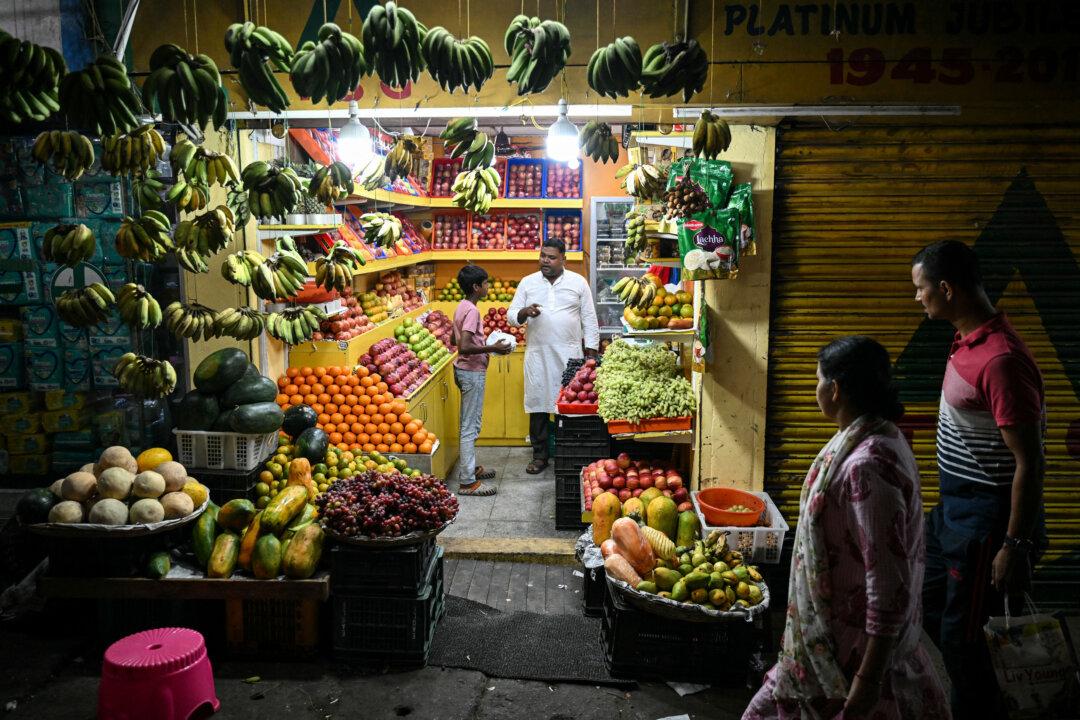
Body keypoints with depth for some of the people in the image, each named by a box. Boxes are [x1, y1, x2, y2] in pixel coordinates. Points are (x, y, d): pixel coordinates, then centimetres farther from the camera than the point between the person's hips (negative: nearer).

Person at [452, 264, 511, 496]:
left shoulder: (462, 307, 9)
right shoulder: (472, 311, -21)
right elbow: (464, 347, -29)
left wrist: (486, 345, 16)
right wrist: (492, 348, -22)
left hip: (465, 370, 10)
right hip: (473, 373, -10)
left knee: (469, 424, 19)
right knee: (470, 427, -5)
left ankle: (470, 468, 32)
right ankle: (467, 482, 1)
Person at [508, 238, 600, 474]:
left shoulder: (578, 282, 4)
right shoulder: (527, 282, 8)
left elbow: (589, 320, 6)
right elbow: (511, 315, 8)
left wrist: (591, 352, 1)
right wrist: (524, 312, -15)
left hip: (569, 354, -1)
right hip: (537, 354, 1)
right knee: (538, 403, 3)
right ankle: (540, 456, 14)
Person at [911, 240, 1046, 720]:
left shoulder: (1001, 360, -26)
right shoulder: (969, 342, 5)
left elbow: (1029, 463, -24)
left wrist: (1015, 545, -20)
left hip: (987, 519, -10)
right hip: (954, 509, 10)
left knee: (964, 636, 5)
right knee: (931, 607, 22)